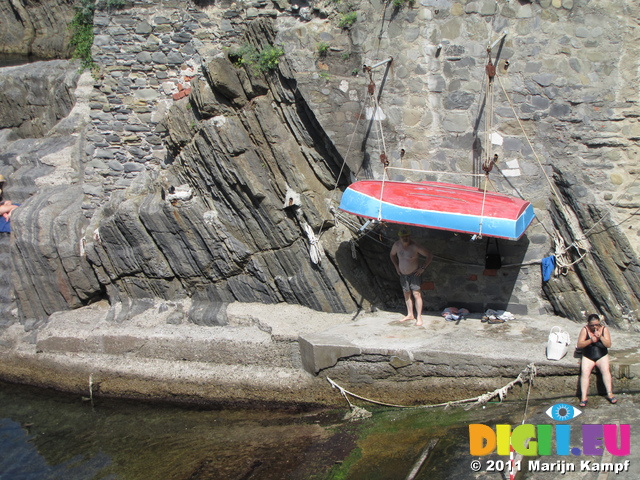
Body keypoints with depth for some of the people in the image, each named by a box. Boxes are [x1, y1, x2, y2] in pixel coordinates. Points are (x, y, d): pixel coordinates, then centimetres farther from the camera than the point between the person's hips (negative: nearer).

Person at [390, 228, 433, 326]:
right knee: (406, 294, 12)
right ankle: (410, 315, 25)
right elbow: (392, 254, 18)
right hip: (403, 274, 6)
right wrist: (397, 266, 12)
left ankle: (419, 317, -8)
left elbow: (429, 256, -15)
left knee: (416, 294, -10)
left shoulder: (415, 246, -21)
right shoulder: (397, 245, -5)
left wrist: (422, 268, -15)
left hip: (415, 273, -6)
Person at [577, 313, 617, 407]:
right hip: (588, 357, -1)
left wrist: (600, 337, -20)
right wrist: (591, 340, -21)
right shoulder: (585, 330, -1)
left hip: (602, 356, 1)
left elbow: (608, 345, -4)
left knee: (606, 370, -27)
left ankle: (610, 394, -22)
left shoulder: (604, 329, 2)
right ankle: (583, 397, -27)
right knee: (584, 372, -24)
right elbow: (579, 345, -7)